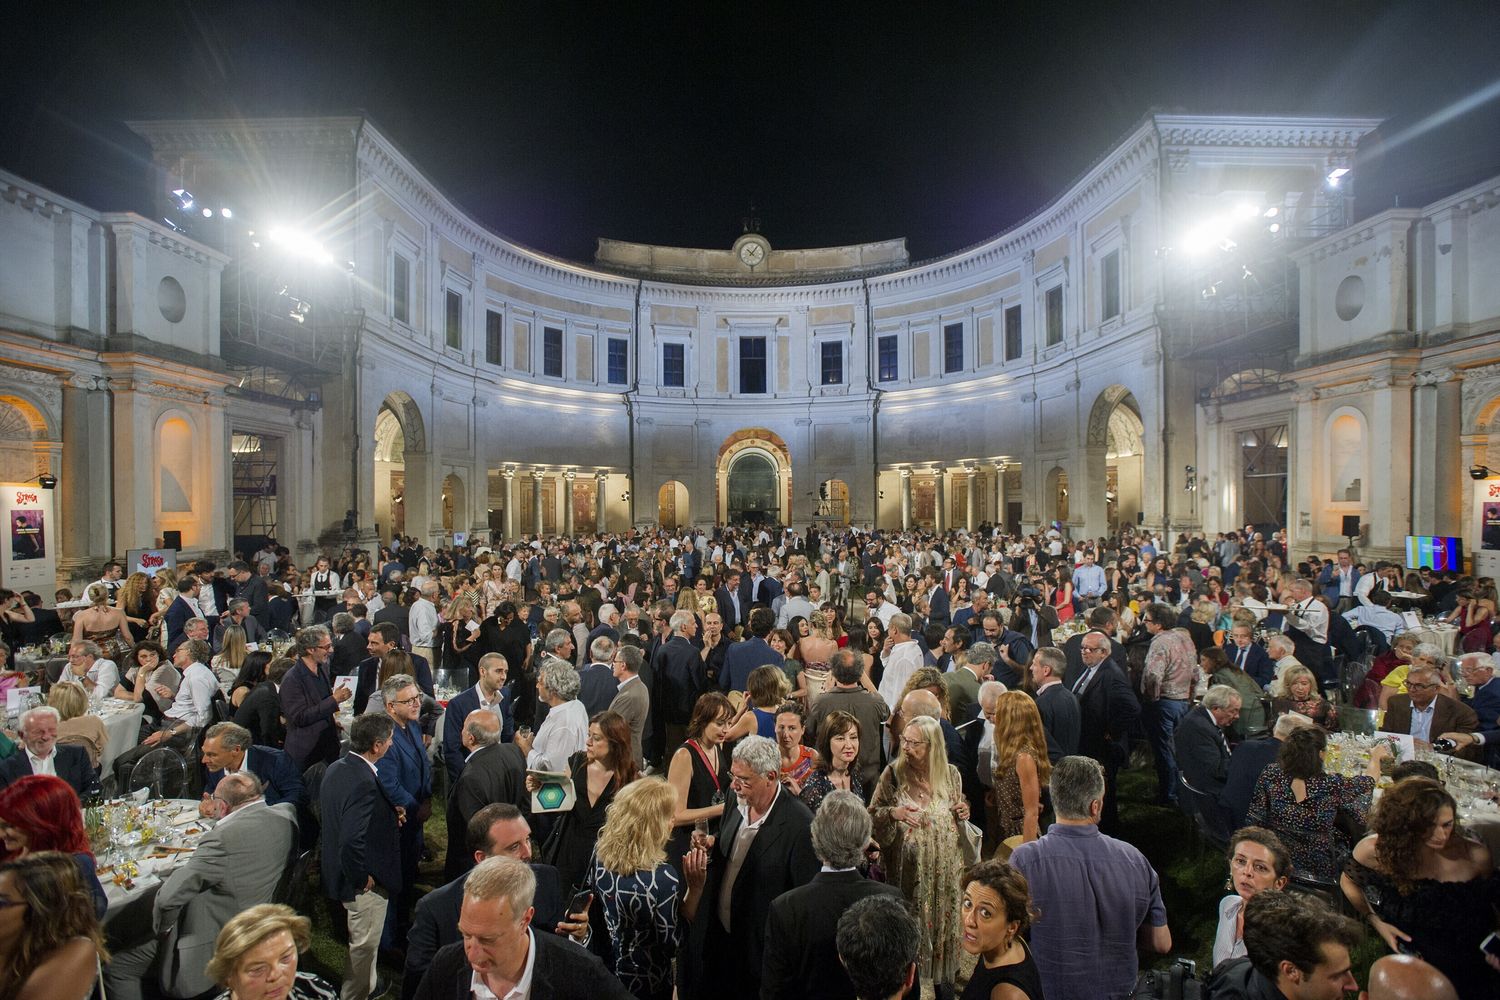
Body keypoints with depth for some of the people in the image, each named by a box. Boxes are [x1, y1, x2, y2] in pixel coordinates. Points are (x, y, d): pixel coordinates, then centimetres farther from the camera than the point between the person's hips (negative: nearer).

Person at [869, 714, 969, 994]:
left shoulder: (951, 774, -5)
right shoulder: (893, 774, -13)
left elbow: (955, 820, 12)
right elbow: (872, 818, -8)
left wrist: (963, 812, -10)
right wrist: (893, 813, -27)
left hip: (945, 869, 2)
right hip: (908, 871, -2)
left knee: (945, 923, 16)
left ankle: (943, 978, 39)